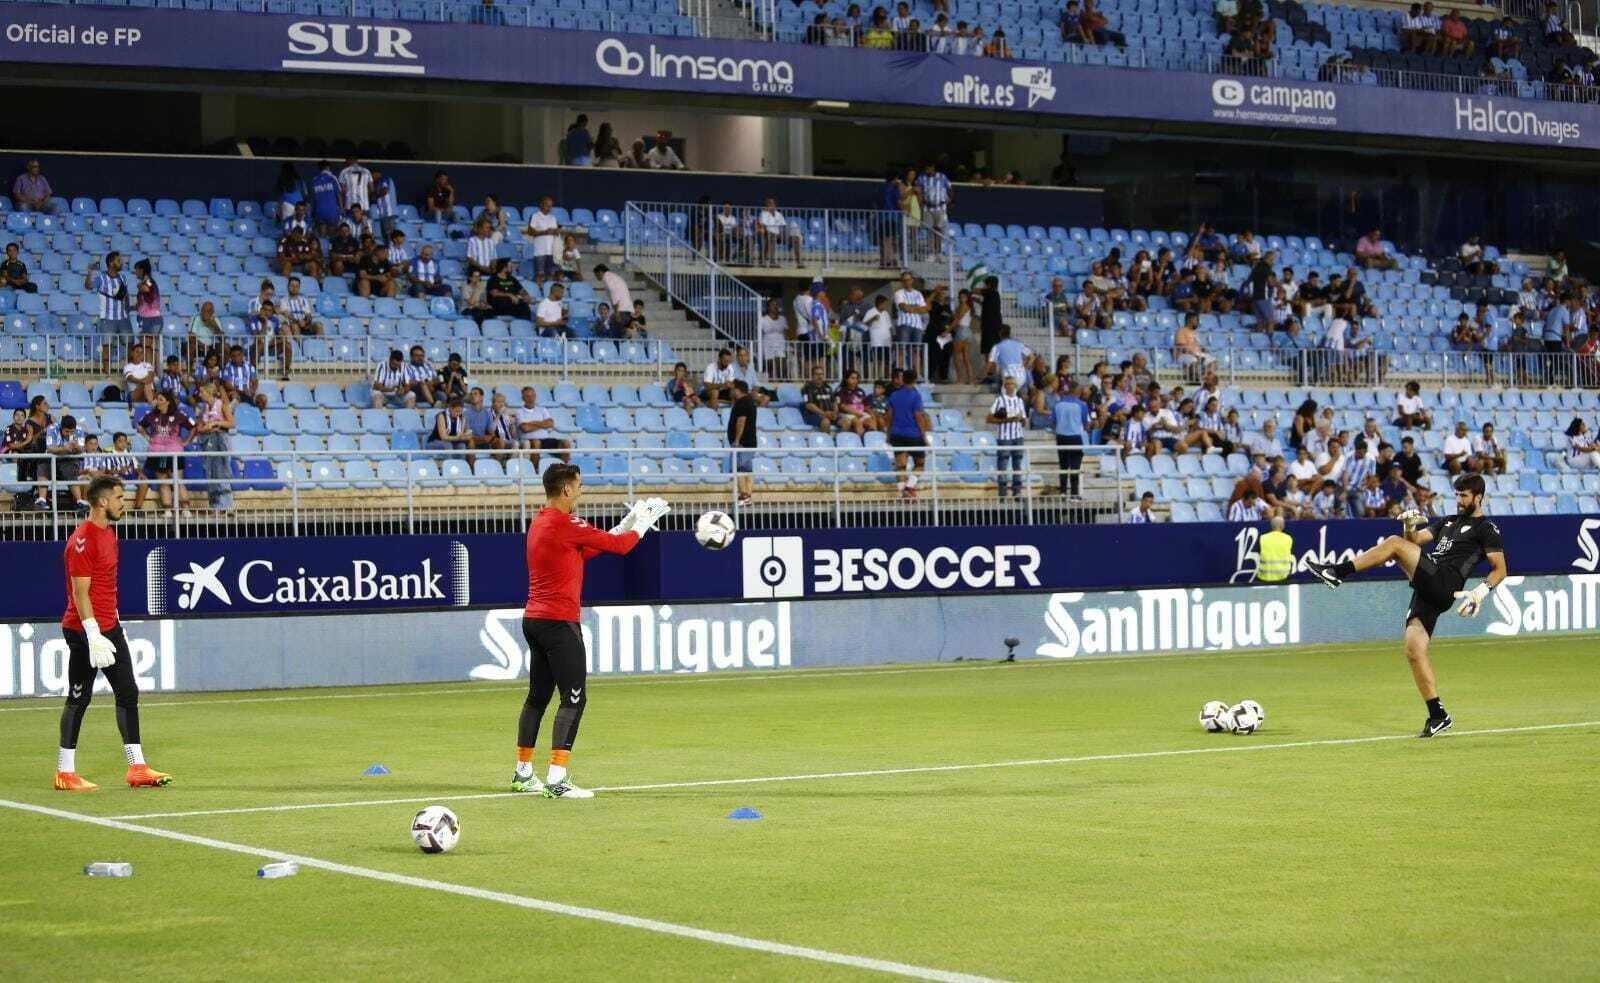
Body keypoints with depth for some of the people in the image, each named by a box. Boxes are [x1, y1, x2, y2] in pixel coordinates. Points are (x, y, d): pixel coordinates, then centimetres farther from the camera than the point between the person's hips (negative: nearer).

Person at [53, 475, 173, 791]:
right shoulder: (82, 540, -17)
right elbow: (80, 593, -19)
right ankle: (65, 773, 6)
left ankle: (136, 767, 10)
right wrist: (94, 637, -23)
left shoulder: (108, 533, 13)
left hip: (109, 628, 9)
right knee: (79, 699, -2)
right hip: (85, 632, -9)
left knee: (128, 692, 7)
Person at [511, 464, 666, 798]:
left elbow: (586, 550, 20)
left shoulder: (539, 522, 13)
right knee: (574, 699, -8)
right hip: (559, 621, -9)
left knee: (537, 696, 17)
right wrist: (642, 523, 9)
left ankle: (523, 774, 23)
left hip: (534, 620, 10)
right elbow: (620, 545, -9)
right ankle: (556, 780, -14)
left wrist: (627, 524, 18)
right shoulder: (564, 525, -15)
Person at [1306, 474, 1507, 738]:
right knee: (1414, 651, -4)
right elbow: (1415, 539, 29)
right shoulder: (1450, 522, 30)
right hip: (1426, 591, 8)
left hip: (1444, 584, -8)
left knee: (1395, 544, -20)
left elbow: (1500, 569, 0)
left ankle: (1338, 572, -19)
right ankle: (1438, 715, -1)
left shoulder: (1487, 529, 6)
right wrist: (1409, 526, 7)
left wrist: (1481, 591, -15)